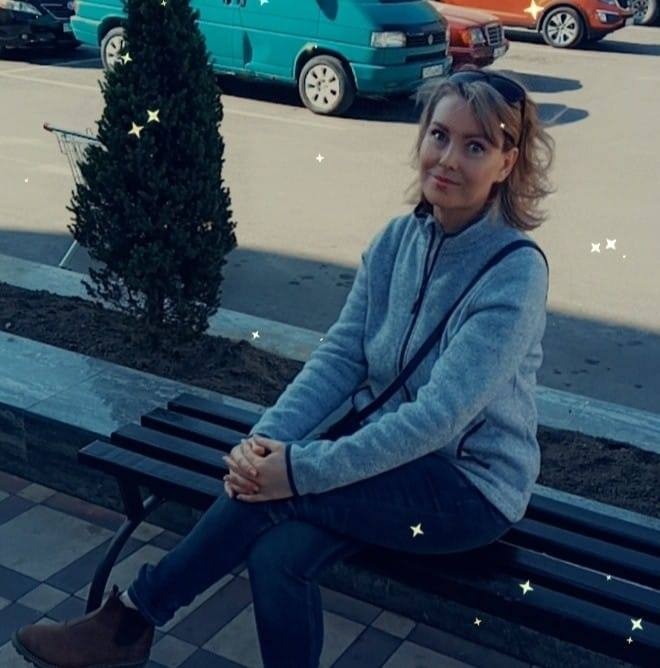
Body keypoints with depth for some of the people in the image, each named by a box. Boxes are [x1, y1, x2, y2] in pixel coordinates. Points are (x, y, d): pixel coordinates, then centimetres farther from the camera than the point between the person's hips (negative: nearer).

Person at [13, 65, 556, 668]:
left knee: (275, 494, -25)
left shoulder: (516, 273, -19)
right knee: (277, 556, -24)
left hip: (472, 487, -5)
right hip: (390, 452, 5)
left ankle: (132, 616, -7)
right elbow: (339, 355, -4)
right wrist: (266, 438, -21)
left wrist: (302, 470, -29)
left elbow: (440, 415, -26)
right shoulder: (397, 239, 0)